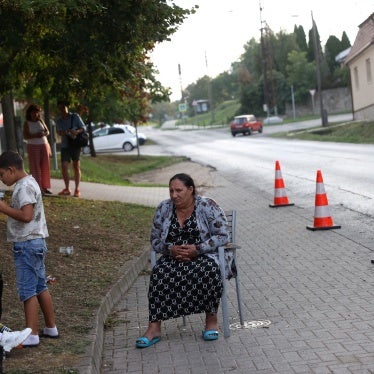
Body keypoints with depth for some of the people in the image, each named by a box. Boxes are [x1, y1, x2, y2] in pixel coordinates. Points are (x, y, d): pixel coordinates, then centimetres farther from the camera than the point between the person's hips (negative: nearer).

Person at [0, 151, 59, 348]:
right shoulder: (28, 183, 15)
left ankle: (31, 335, -4)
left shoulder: (24, 187, -16)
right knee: (40, 286, 15)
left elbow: (26, 215, -25)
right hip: (35, 242, 10)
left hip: (27, 244, -10)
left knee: (27, 289, -6)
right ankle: (51, 328, 23)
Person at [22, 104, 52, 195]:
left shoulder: (41, 121, 10)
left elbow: (48, 132, 11)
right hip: (33, 147, -4)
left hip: (44, 145, 4)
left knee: (45, 167, 2)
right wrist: (35, 135, -24)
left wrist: (43, 133, -12)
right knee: (35, 168, -6)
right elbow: (25, 136, -10)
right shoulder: (27, 123, -2)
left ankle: (44, 187, 8)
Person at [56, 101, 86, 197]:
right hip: (65, 146, 2)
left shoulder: (75, 116, 1)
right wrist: (68, 132, -30)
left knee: (76, 167, 3)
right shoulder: (59, 121, 8)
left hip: (75, 145, -2)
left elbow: (83, 128, -2)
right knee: (64, 167, -8)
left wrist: (77, 131, -25)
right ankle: (67, 189, 4)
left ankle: (77, 189, 9)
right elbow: (59, 132, -8)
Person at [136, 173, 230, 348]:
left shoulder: (208, 206, -4)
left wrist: (197, 249, -18)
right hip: (172, 256, 3)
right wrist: (171, 249, -12)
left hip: (204, 255, -3)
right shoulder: (163, 209, 6)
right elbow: (155, 239, 10)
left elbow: (223, 235, -7)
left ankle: (211, 320, -16)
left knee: (209, 271, -37)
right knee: (160, 273, -30)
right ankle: (154, 328, -30)